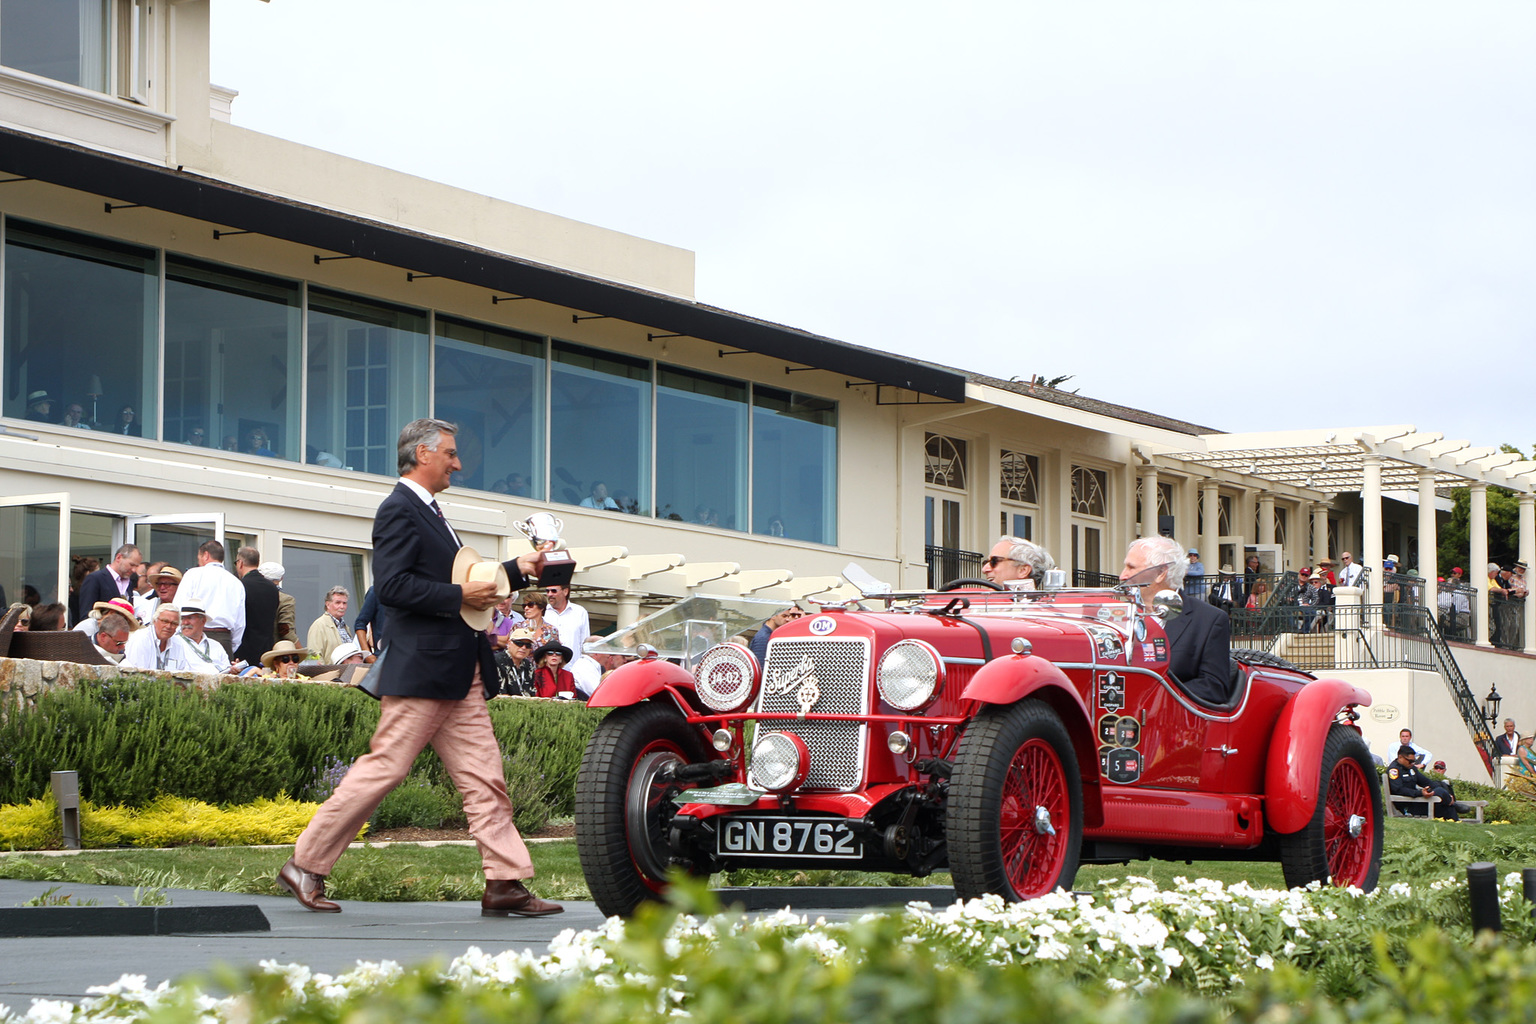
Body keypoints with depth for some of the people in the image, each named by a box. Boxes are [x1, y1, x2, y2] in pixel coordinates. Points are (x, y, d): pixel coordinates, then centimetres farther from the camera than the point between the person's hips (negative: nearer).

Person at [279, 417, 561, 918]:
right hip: (421, 671, -10)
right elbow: (393, 586, -20)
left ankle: (506, 884, 1)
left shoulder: (429, 512, 22)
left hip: (460, 677, 10)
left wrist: (517, 570, 19)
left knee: (484, 778, 3)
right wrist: (460, 596, -19)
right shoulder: (399, 510, -9)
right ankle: (305, 866, 3)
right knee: (383, 768, -6)